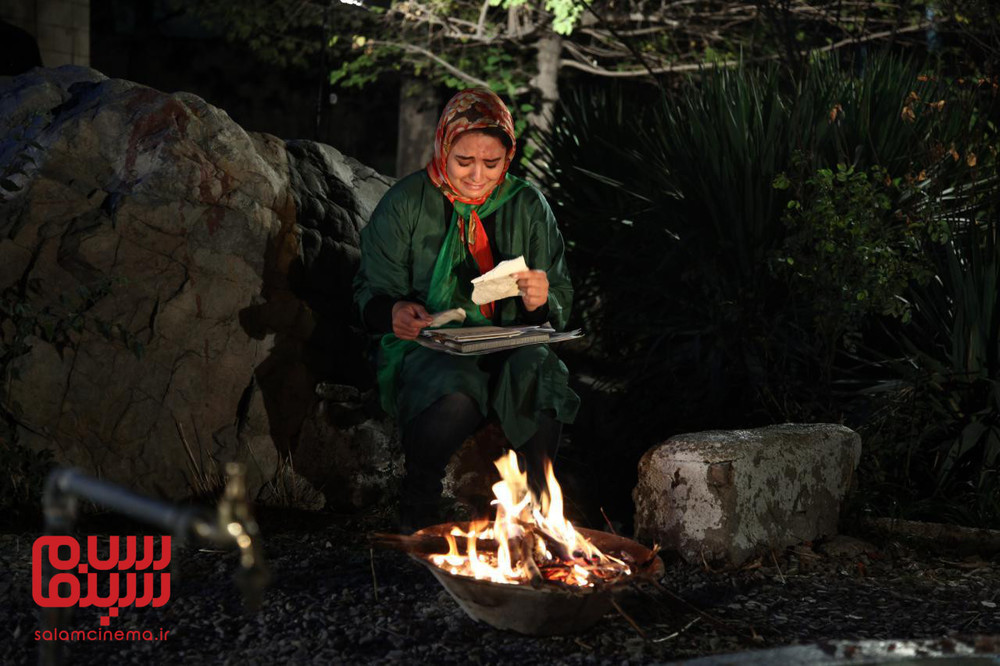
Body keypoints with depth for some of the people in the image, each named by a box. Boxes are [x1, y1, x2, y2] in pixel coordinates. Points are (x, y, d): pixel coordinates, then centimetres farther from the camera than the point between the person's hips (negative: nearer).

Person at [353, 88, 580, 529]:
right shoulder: (405, 204, 1)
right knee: (455, 398, -37)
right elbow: (371, 291, 4)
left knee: (540, 379, -34)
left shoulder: (528, 206, 8)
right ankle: (418, 507, -10)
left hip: (511, 345, 2)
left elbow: (562, 302, 11)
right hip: (428, 346, -2)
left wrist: (543, 300, -15)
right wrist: (393, 312, -21)